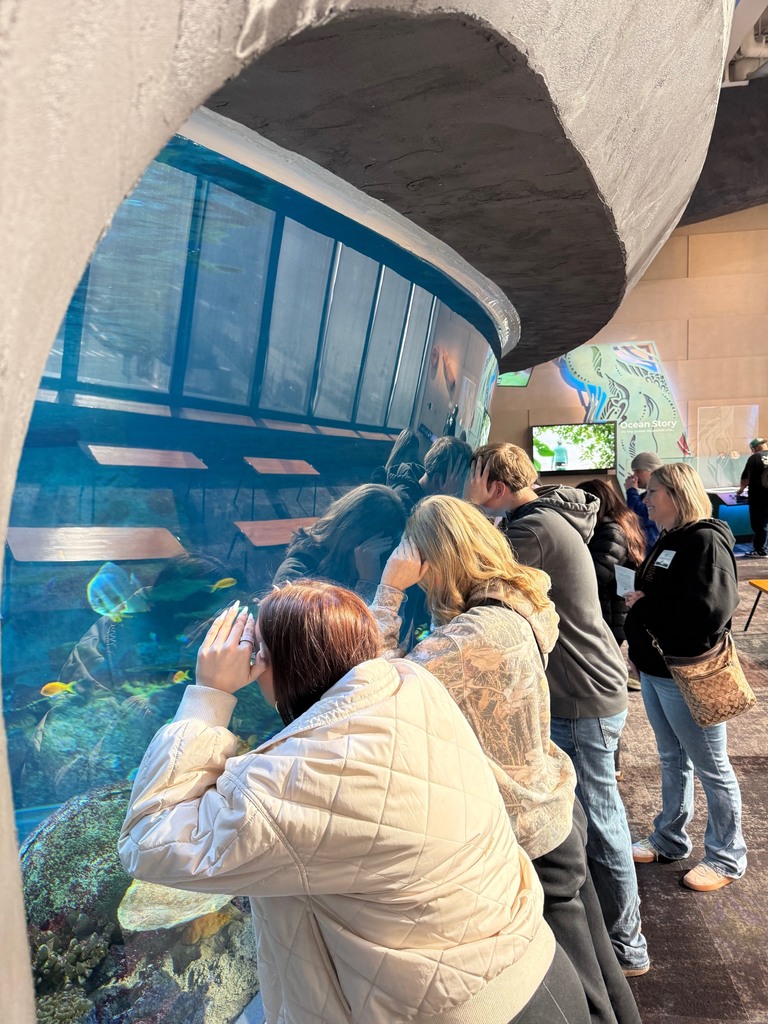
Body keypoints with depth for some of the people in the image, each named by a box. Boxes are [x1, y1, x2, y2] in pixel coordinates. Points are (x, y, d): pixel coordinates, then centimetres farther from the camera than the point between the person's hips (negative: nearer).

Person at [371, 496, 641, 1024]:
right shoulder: (519, 603, -3)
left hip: (528, 839, -8)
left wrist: (389, 590, -25)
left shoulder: (481, 632, -31)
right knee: (594, 964, 28)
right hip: (558, 813, 9)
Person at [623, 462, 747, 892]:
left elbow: (710, 610, -30)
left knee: (711, 767, 8)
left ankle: (728, 856, 26)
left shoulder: (705, 540, -19)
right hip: (656, 667, 9)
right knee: (672, 759, 21)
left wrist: (646, 606, -21)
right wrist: (638, 596, 4)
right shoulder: (670, 539, 10)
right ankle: (670, 838, 37)